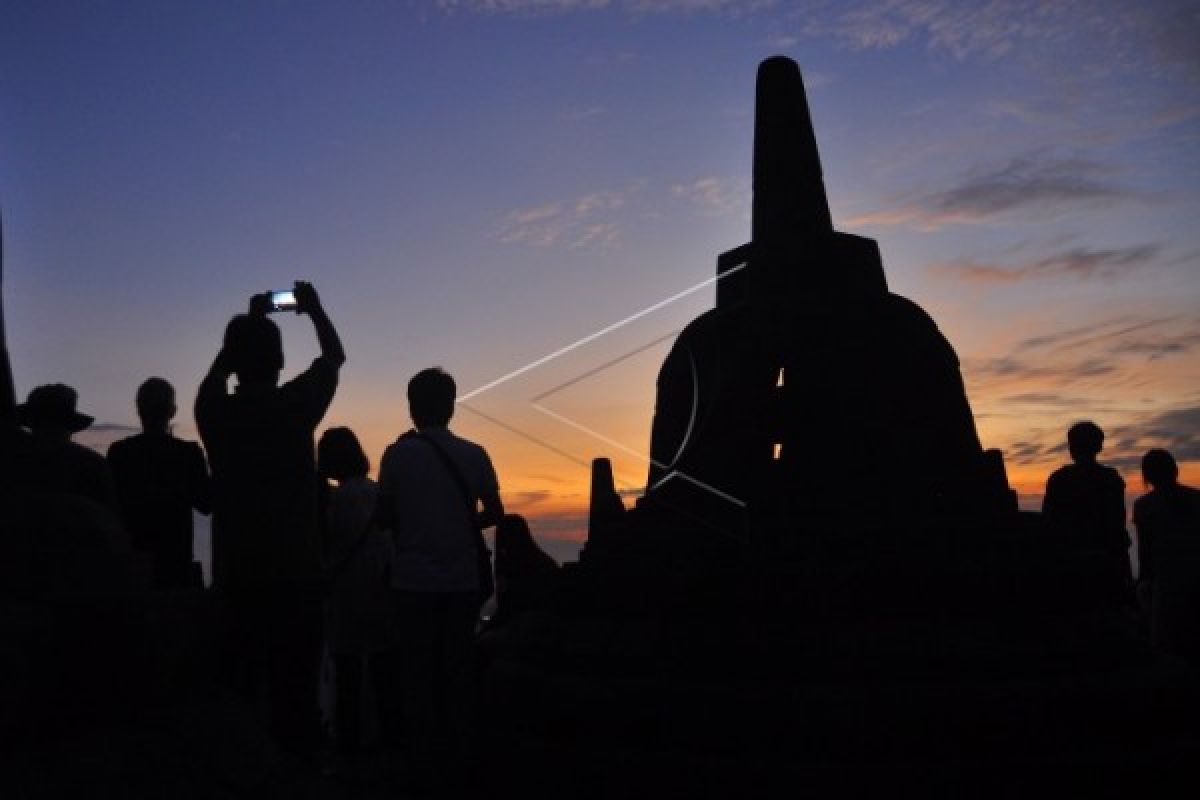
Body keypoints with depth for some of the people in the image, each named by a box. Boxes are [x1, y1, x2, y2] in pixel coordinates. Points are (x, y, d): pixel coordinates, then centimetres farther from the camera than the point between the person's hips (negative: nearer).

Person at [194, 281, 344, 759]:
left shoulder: (214, 410, 2)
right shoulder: (294, 405, -5)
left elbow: (218, 368, 25)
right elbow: (335, 356, 13)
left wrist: (249, 323, 35)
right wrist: (314, 308, 28)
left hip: (235, 577, 3)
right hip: (295, 575, -3)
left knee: (237, 695, 5)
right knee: (294, 695, 0)